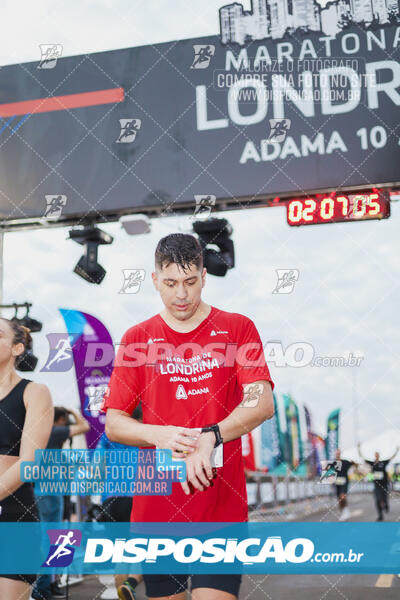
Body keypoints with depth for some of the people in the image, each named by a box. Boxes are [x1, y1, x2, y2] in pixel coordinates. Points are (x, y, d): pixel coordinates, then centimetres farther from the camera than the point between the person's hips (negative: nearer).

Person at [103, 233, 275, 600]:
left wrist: (209, 437, -23)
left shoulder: (238, 328, 3)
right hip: (156, 505, 2)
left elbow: (262, 404, -9)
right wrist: (159, 435, -14)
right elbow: (113, 424, 5)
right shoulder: (137, 339, 7)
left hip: (221, 504, -2)